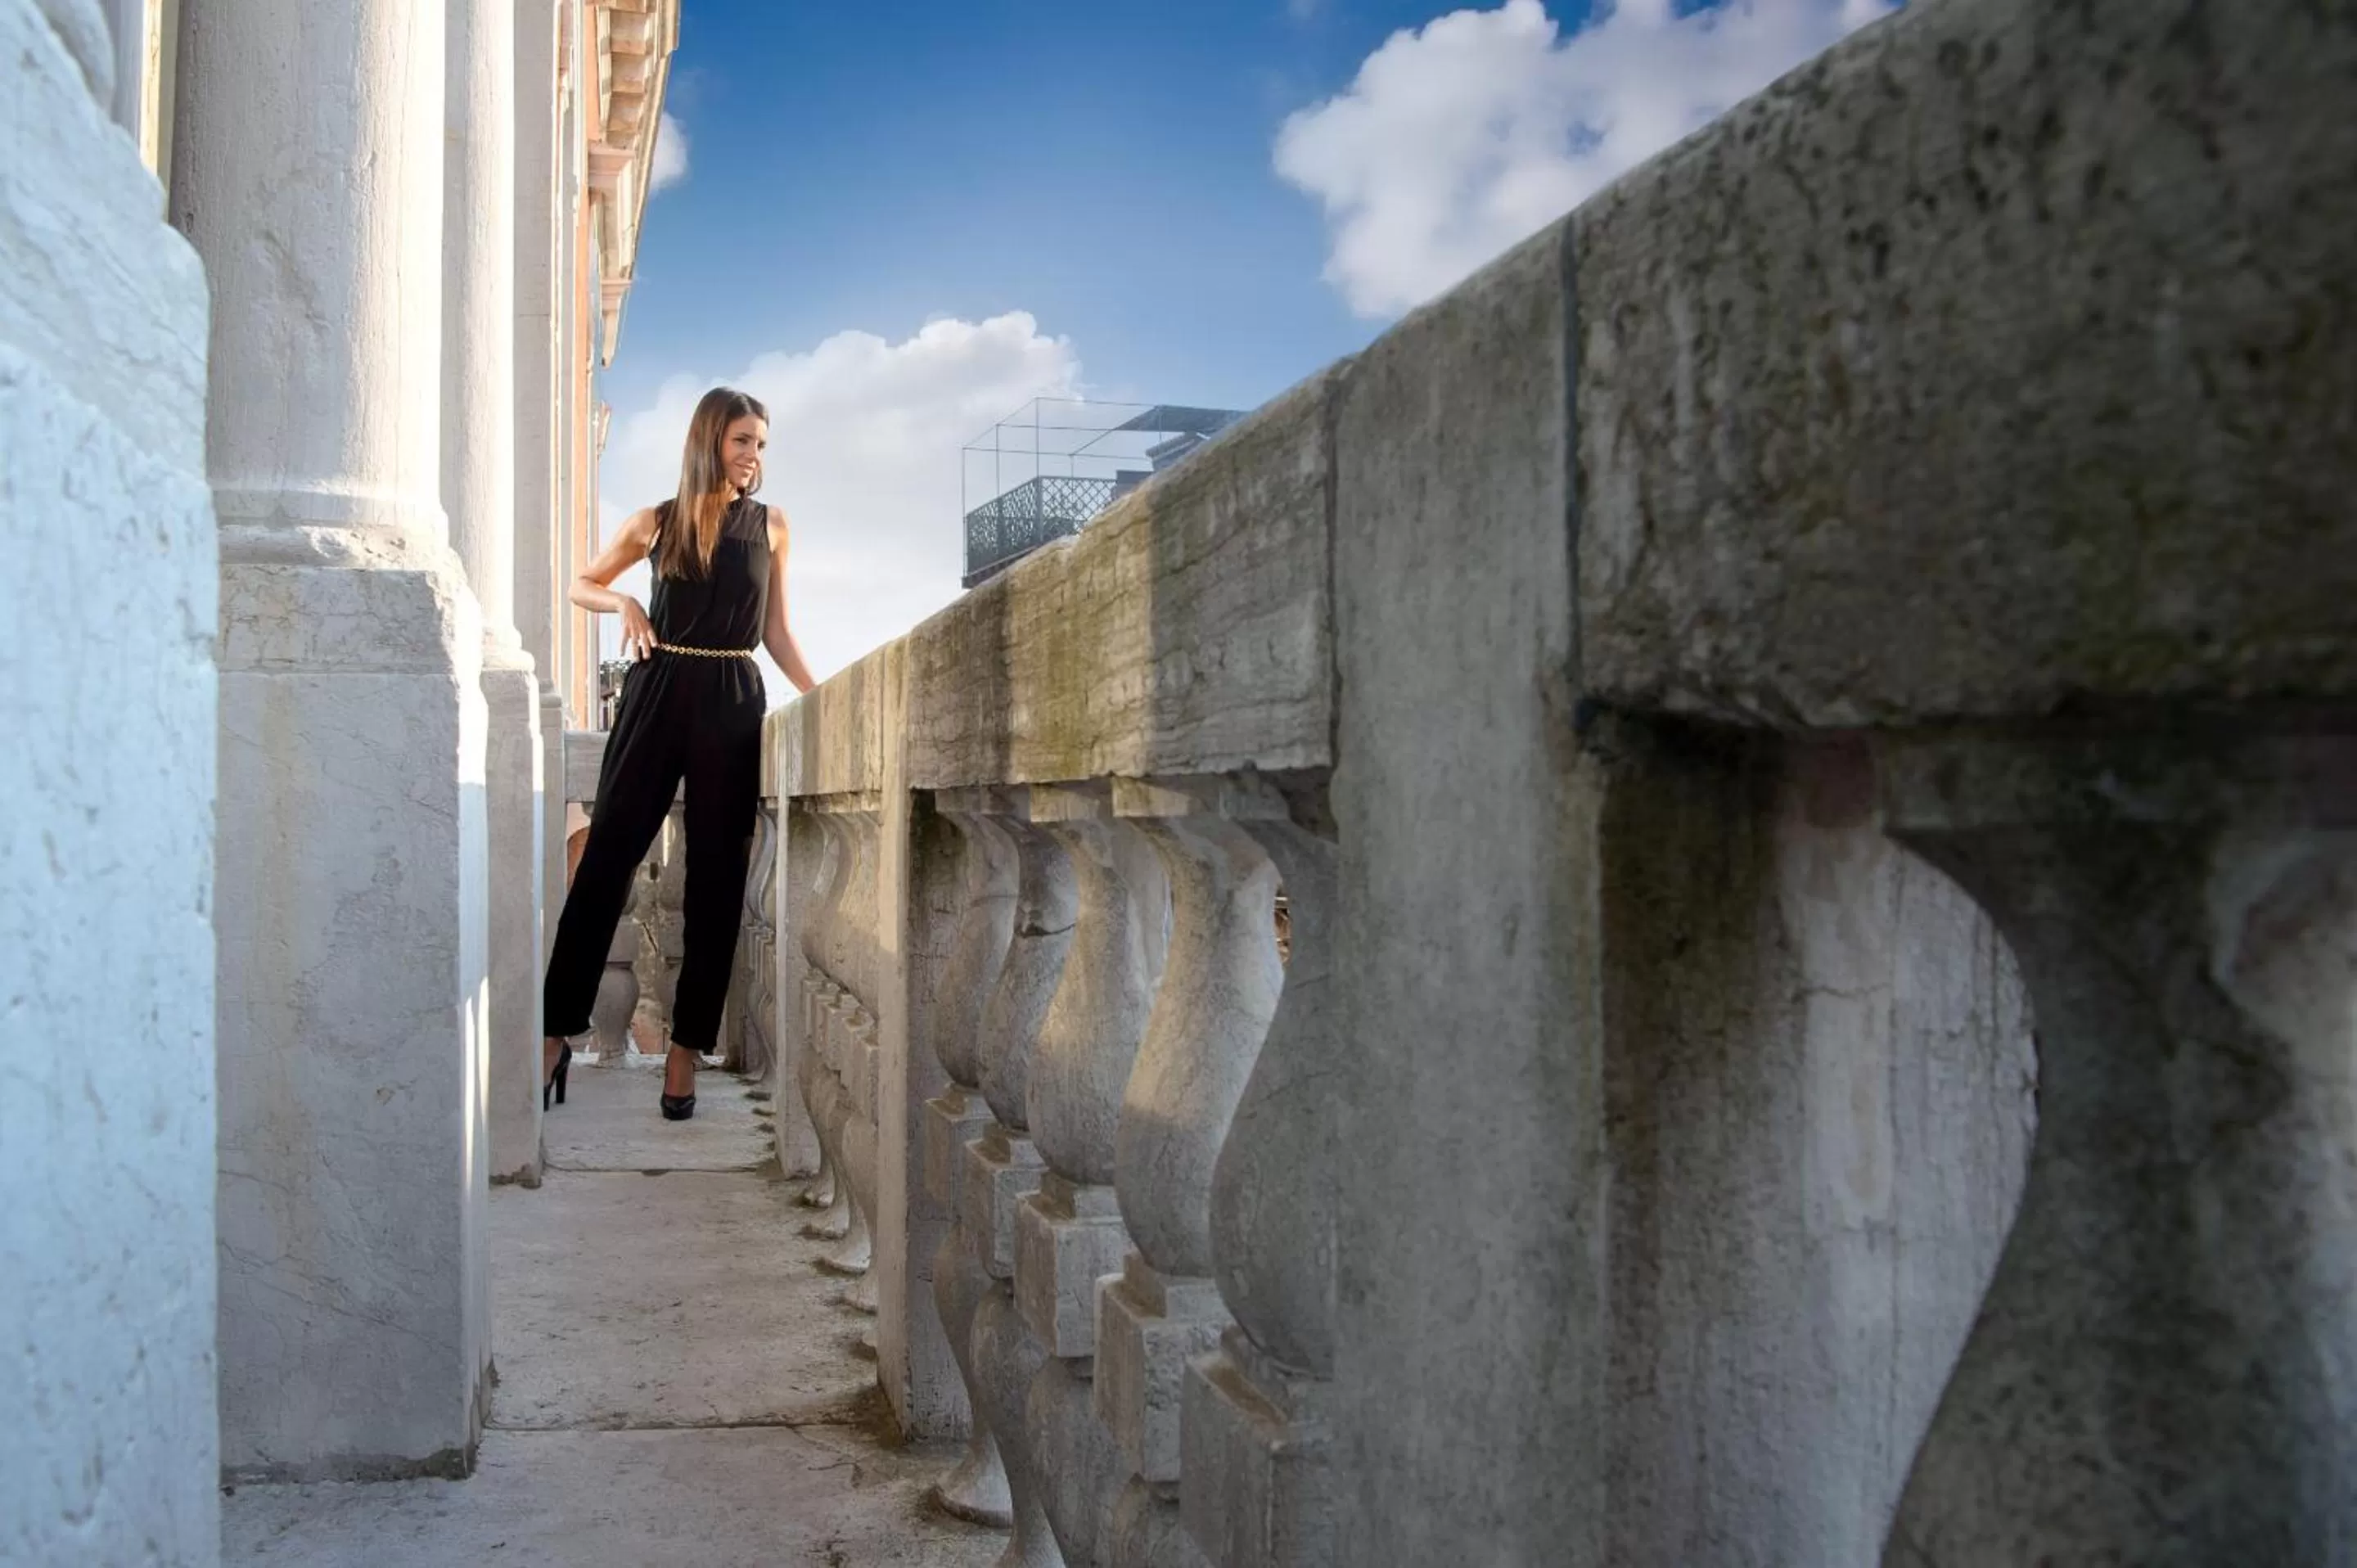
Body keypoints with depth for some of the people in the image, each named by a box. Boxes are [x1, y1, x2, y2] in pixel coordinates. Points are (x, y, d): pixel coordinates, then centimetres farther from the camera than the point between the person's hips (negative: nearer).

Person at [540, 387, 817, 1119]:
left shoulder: (771, 525, 9)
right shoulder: (657, 522, 7)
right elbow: (581, 584, 19)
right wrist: (625, 603, -2)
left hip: (734, 701, 1)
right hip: (660, 691, -1)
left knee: (717, 876, 1)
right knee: (608, 857, -2)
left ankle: (685, 1050, 7)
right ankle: (557, 1030, 5)